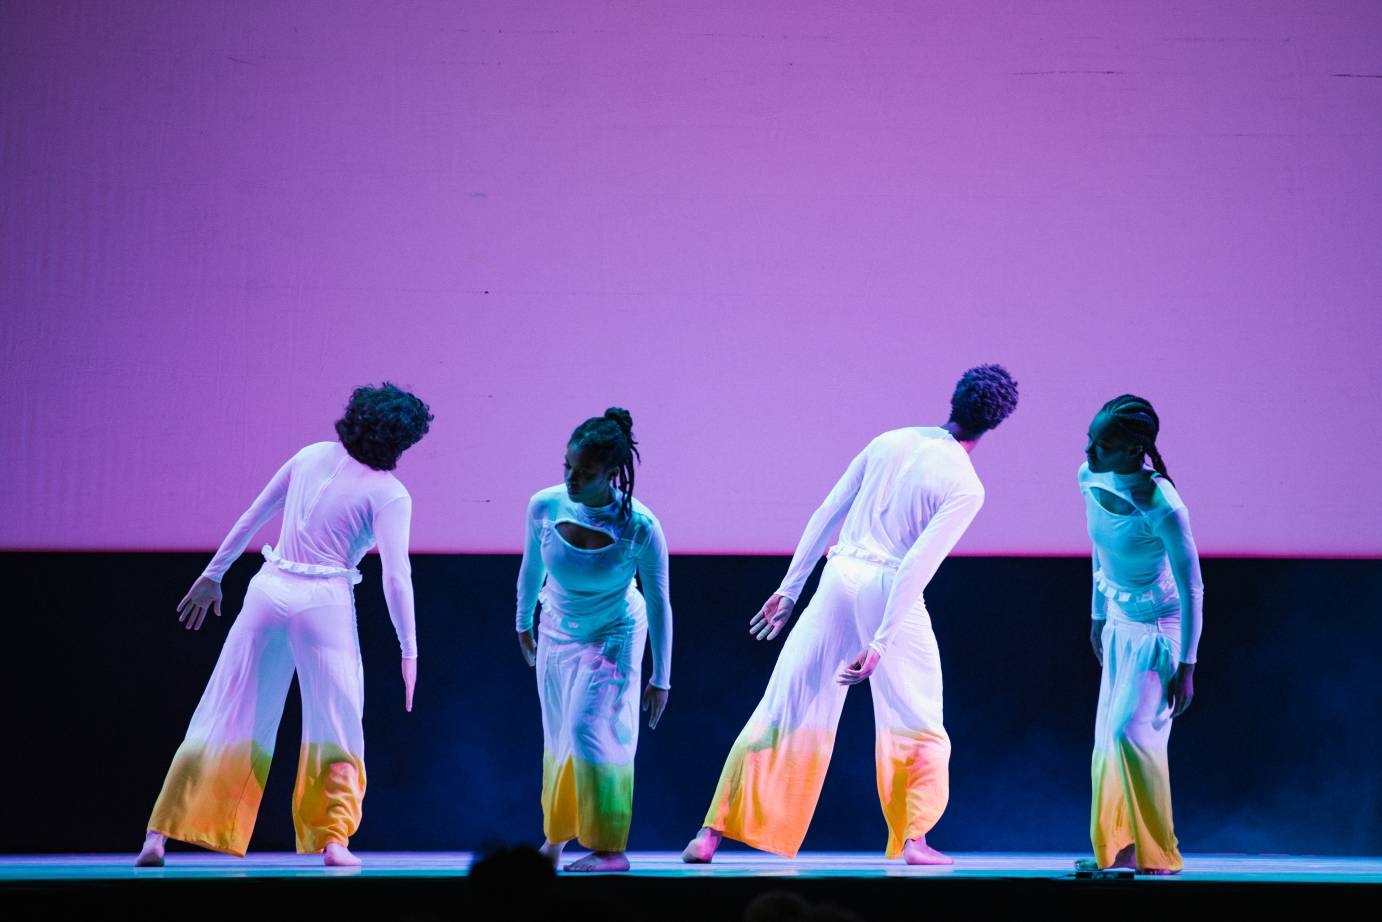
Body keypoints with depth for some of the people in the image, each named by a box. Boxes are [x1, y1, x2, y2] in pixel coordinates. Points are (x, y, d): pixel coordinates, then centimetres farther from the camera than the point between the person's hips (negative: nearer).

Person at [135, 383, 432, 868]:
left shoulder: (312, 456, 9)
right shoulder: (390, 495, -6)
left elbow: (253, 516, 13)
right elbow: (396, 577, -11)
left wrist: (214, 574, 22)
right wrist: (409, 651, -6)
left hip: (269, 591, 4)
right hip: (325, 604, -4)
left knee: (227, 718, 7)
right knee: (336, 724, 12)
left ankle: (159, 836, 5)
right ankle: (333, 839, 5)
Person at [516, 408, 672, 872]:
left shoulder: (639, 527, -27)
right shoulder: (544, 506, -19)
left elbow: (658, 603, -16)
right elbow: (531, 569, 2)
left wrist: (660, 678, -11)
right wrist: (524, 623, 16)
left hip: (614, 635, -4)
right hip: (558, 630, 4)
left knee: (589, 730, -14)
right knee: (558, 736, 12)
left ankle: (609, 849, -4)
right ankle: (556, 836, 31)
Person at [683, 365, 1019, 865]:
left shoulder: (889, 443, 9)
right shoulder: (965, 487, -6)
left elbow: (826, 514, 10)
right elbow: (918, 565, -15)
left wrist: (790, 588, 16)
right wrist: (880, 644, -17)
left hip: (838, 577, 4)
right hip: (889, 594, -4)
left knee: (786, 710, 7)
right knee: (918, 724, 14)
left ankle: (713, 833, 5)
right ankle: (914, 838, 6)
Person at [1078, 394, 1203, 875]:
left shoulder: (1161, 506, -29)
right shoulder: (1090, 477, -8)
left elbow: (1192, 590, -21)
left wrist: (1186, 667, -19)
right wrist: (1099, 615, 19)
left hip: (1158, 627, -8)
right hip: (1120, 623, 8)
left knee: (1130, 732, -15)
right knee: (1110, 738, 9)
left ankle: (1156, 853, -3)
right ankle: (1119, 848, 20)